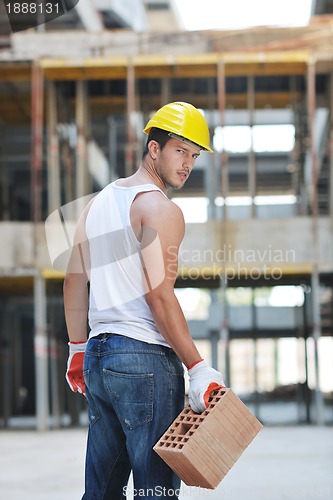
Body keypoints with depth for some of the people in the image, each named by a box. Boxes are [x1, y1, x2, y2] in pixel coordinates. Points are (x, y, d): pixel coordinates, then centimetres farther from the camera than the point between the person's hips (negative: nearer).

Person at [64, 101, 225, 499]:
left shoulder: (98, 202, 17)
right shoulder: (161, 209, -9)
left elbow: (74, 281, 19)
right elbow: (160, 295, -16)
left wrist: (78, 350, 25)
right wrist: (197, 369, -16)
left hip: (98, 357, 9)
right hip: (145, 357, -8)